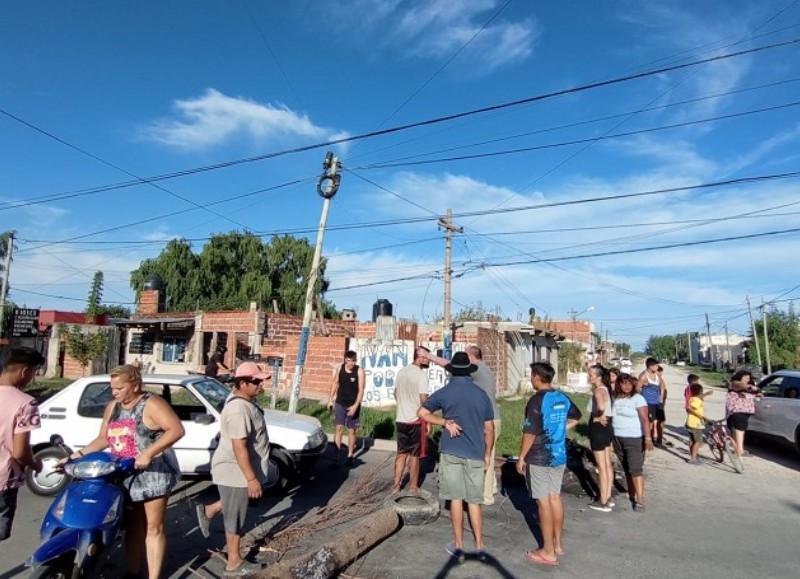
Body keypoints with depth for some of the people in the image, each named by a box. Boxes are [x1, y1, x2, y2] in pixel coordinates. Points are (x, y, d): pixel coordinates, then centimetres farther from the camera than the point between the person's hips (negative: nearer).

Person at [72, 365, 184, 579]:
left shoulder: (151, 404, -15)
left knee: (153, 527, 2)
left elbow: (177, 430, -26)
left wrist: (148, 452, -32)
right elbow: (103, 439, 17)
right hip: (124, 475, 7)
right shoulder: (112, 407, 10)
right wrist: (77, 455, 4)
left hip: (152, 473, -7)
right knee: (132, 525, 17)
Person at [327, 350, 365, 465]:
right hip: (340, 403, 2)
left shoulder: (359, 371, -14)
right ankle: (337, 454, 2)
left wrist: (355, 405, -23)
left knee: (352, 430, 7)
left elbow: (361, 390, -15)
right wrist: (331, 399, 9)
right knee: (339, 428, -2)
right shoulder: (340, 368, -3)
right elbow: (335, 383, 10)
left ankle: (350, 455, 19)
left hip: (353, 405, -2)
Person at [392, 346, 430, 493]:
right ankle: (413, 487, 19)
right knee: (414, 455, 8)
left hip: (400, 419, 6)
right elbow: (424, 399, -19)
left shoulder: (401, 372, 6)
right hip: (416, 420, -6)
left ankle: (396, 485, 18)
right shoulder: (421, 374, -17)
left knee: (401, 453, 15)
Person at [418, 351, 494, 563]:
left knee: (456, 498, 7)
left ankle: (458, 547, 14)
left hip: (451, 452, -1)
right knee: (475, 500, 12)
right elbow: (489, 429, 5)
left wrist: (445, 421, -3)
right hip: (475, 454, 2)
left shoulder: (444, 393, -3)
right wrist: (487, 455, 14)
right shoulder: (481, 394, 1)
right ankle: (480, 546, 17)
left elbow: (422, 413, 1)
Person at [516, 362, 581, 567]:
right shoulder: (562, 398, 5)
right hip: (559, 456, 8)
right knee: (555, 497, 16)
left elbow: (530, 433, -20)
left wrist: (521, 457, -11)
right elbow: (575, 418, 24)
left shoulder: (537, 400, -19)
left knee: (544, 502, 0)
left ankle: (548, 552, 8)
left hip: (539, 458, -7)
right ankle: (557, 543, 28)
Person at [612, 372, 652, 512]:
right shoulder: (616, 398, 6)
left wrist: (648, 438, -21)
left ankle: (640, 500, -3)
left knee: (635, 469, -7)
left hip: (634, 439, -5)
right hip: (617, 438, 5)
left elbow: (645, 420, -13)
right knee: (626, 468, 14)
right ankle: (631, 494, 27)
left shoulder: (637, 398, -9)